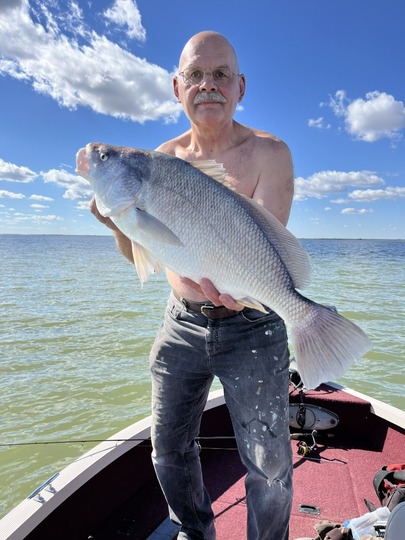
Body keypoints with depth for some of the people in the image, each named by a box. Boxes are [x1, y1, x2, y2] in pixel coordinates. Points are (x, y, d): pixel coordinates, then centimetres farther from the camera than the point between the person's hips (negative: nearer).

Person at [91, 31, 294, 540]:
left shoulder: (268, 152, -8)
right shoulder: (163, 158, 4)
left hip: (251, 326, -3)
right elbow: (139, 252, 4)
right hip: (181, 323, 4)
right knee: (169, 448, 17)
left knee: (268, 466, 4)